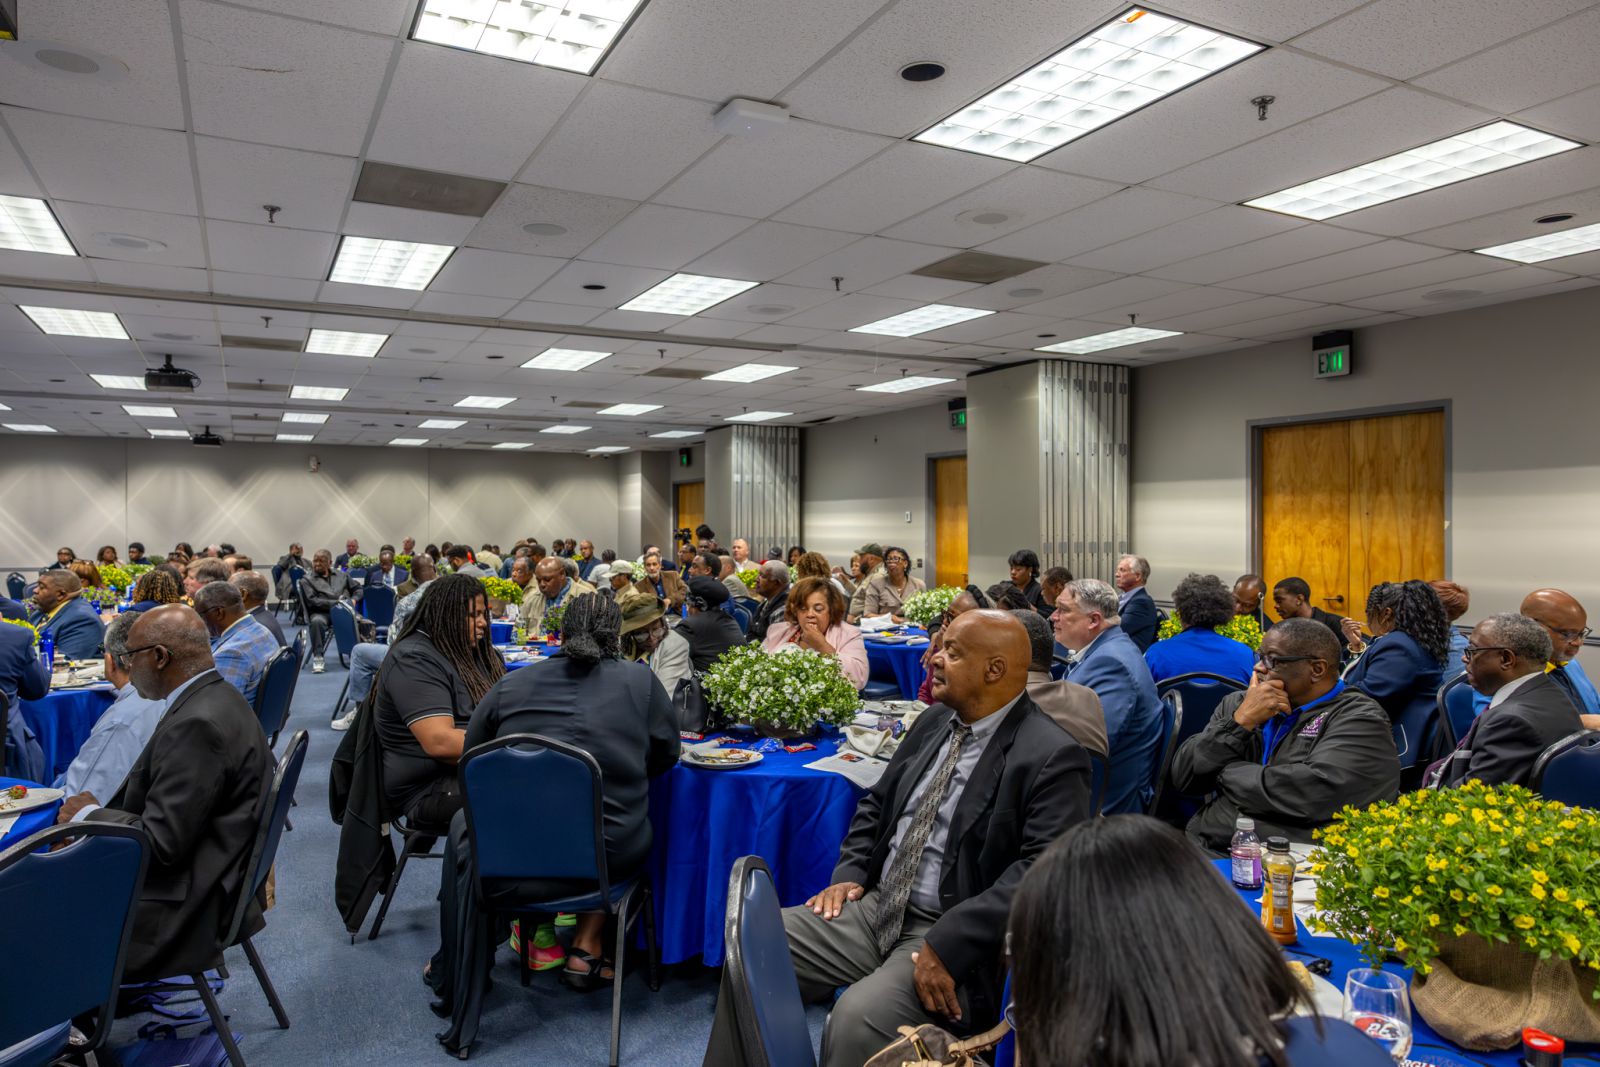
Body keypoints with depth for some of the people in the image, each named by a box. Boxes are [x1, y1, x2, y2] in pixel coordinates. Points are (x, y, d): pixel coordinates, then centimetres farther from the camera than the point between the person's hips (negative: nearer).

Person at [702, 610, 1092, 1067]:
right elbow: (877, 803, 18)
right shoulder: (935, 721, 9)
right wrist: (849, 874, 3)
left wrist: (947, 946, -26)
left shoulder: (1053, 757, -14)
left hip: (955, 936, -7)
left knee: (857, 1018, -29)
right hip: (876, 907, 7)